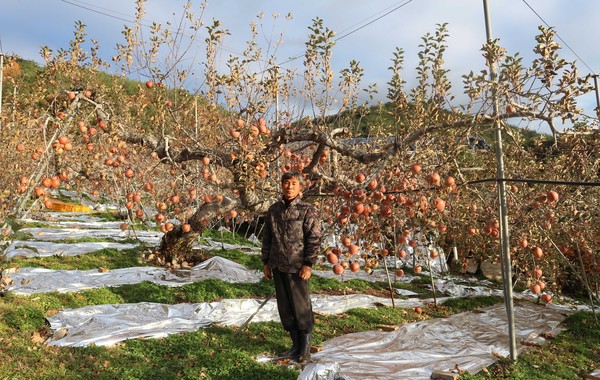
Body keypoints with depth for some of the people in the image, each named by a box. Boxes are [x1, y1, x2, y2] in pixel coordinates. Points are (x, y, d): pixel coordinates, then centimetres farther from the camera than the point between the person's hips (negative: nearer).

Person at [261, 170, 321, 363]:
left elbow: (314, 239, -9)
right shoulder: (274, 209, 9)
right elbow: (267, 237, 15)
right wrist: (266, 262, 12)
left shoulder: (307, 210, -6)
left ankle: (305, 349, 17)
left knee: (301, 308, 2)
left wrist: (308, 265, -14)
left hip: (297, 268, -5)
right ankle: (296, 345, 27)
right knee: (285, 308, 12)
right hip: (278, 267, 6)